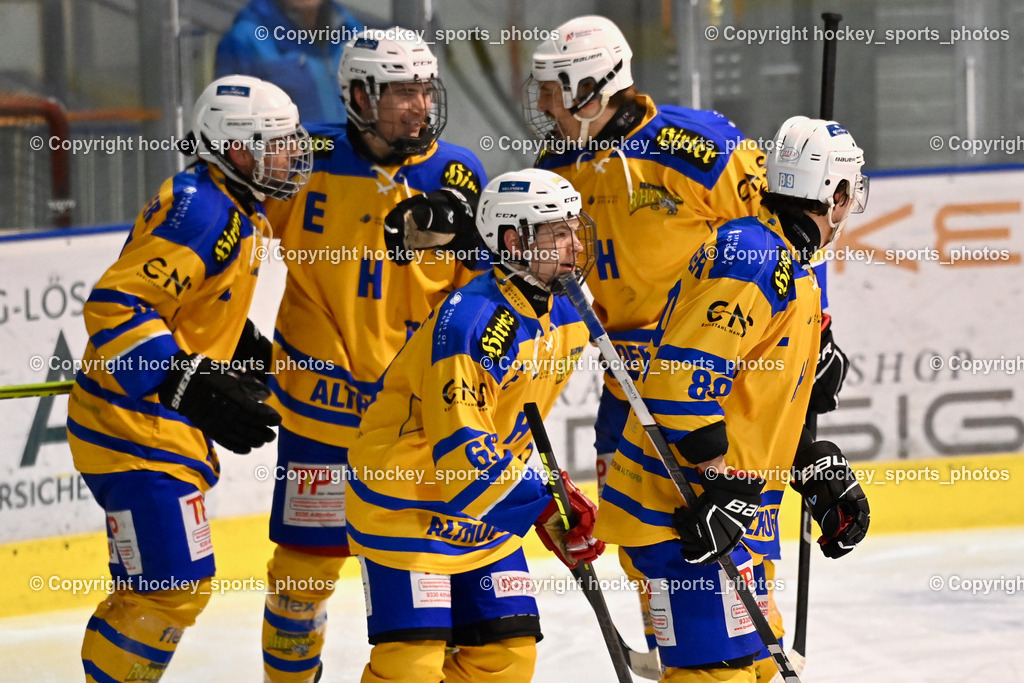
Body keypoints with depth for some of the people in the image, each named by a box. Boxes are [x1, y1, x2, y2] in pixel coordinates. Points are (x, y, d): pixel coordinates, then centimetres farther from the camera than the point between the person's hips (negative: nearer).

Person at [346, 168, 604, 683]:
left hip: (486, 514, 8)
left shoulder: (564, 320, 1)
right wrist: (541, 508, -34)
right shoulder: (470, 321, -27)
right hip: (405, 503, -8)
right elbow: (459, 450, -31)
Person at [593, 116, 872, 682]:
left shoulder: (792, 269, 17)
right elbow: (683, 373, -25)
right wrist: (724, 483, -24)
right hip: (684, 501, -11)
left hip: (733, 506, 11)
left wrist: (821, 471, 19)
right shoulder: (752, 257, -17)